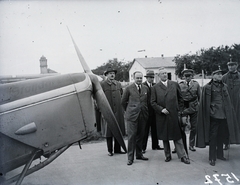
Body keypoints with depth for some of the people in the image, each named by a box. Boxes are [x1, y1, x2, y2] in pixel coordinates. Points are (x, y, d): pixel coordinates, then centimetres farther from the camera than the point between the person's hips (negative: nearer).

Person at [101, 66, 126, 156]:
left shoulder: (118, 84, 11)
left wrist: (122, 107, 10)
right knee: (109, 131, 5)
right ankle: (110, 150, 17)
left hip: (118, 112, 4)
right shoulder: (102, 85, -4)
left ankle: (117, 149, 22)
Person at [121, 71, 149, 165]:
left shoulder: (146, 89, 10)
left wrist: (145, 111, 14)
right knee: (132, 136, -4)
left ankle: (139, 154, 24)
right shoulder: (129, 88, 0)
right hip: (132, 116, -3)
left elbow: (148, 102, 18)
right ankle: (130, 157, 3)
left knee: (140, 136, 10)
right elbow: (123, 102, 5)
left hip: (143, 115, 4)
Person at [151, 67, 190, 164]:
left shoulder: (175, 84, 7)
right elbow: (153, 102, 1)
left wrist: (179, 110, 6)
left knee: (177, 136, 3)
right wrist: (161, 109, -11)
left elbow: (180, 98, 12)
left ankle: (183, 156, 10)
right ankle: (168, 155, 23)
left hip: (174, 115, 0)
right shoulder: (155, 88, 3)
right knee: (164, 137, 10)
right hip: (162, 116, 0)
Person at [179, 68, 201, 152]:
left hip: (194, 108, 2)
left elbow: (200, 96, 8)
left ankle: (191, 145, 23)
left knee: (194, 127, 8)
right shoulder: (180, 85, -3)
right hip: (184, 108, -2)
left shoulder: (196, 84, 3)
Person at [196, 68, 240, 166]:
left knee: (221, 136, 13)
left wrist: (228, 113, 12)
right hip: (213, 115, -5)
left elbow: (228, 102, 15)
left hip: (223, 115, 5)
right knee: (213, 136, 1)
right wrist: (209, 112, -9)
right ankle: (212, 158, 9)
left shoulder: (224, 86, 10)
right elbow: (205, 103, -5)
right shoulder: (207, 87, -6)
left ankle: (220, 154, 28)